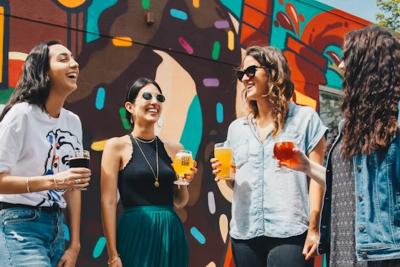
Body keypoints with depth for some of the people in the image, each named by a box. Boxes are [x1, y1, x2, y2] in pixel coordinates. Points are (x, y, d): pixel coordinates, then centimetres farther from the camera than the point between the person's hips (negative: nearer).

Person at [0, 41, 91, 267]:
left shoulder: (73, 122, 8)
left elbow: (73, 186, 10)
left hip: (57, 226, 7)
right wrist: (51, 181, -27)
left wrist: (75, 244, 6)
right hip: (20, 226, -7)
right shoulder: (21, 113, -12)